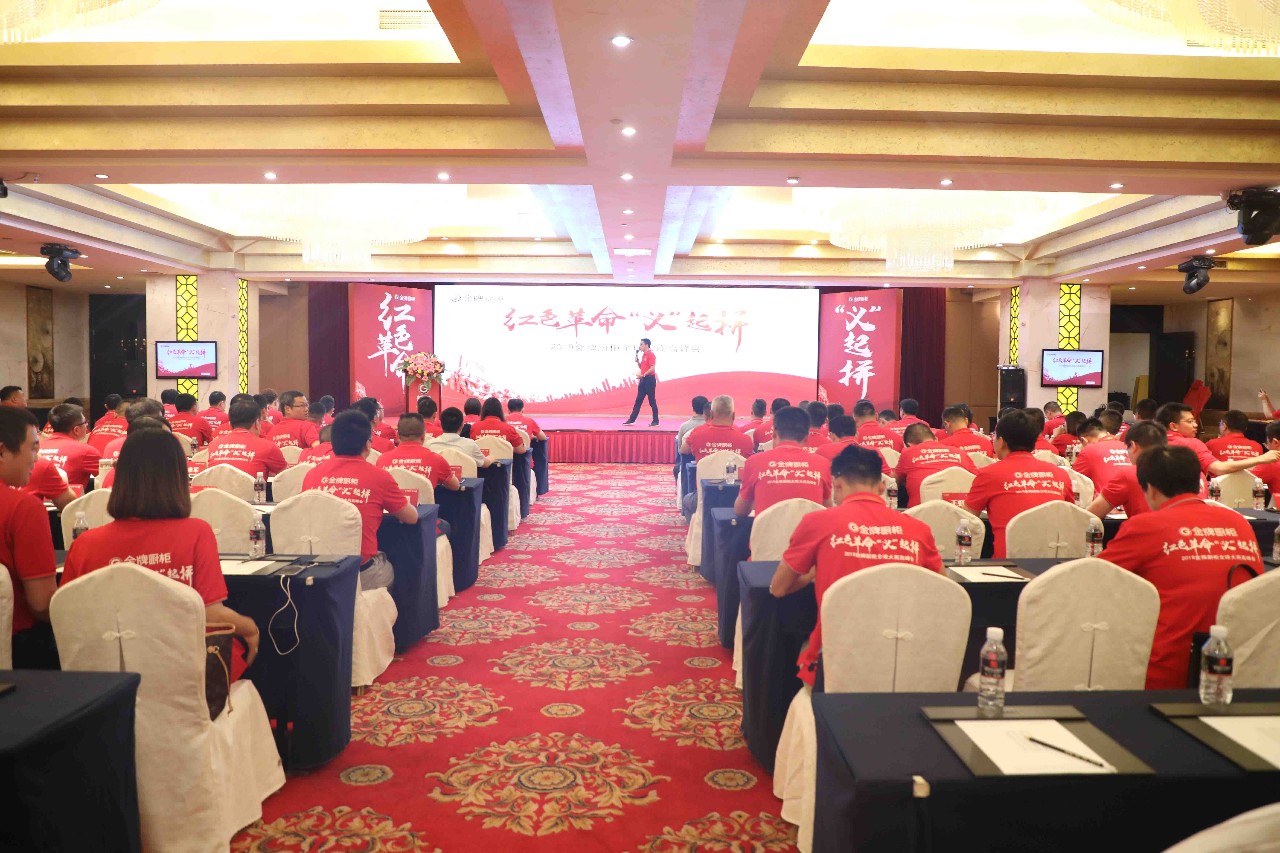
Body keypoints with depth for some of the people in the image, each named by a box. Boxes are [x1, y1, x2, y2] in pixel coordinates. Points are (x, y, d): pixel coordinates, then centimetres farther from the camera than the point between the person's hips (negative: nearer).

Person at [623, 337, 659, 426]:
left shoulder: (651, 354, -12)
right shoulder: (643, 355, 16)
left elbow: (652, 368, -19)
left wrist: (643, 375, -22)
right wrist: (637, 362, 5)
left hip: (650, 379, -9)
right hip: (643, 380, 9)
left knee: (652, 401, -4)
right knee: (638, 400, 7)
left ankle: (655, 421, 3)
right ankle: (631, 420, 8)